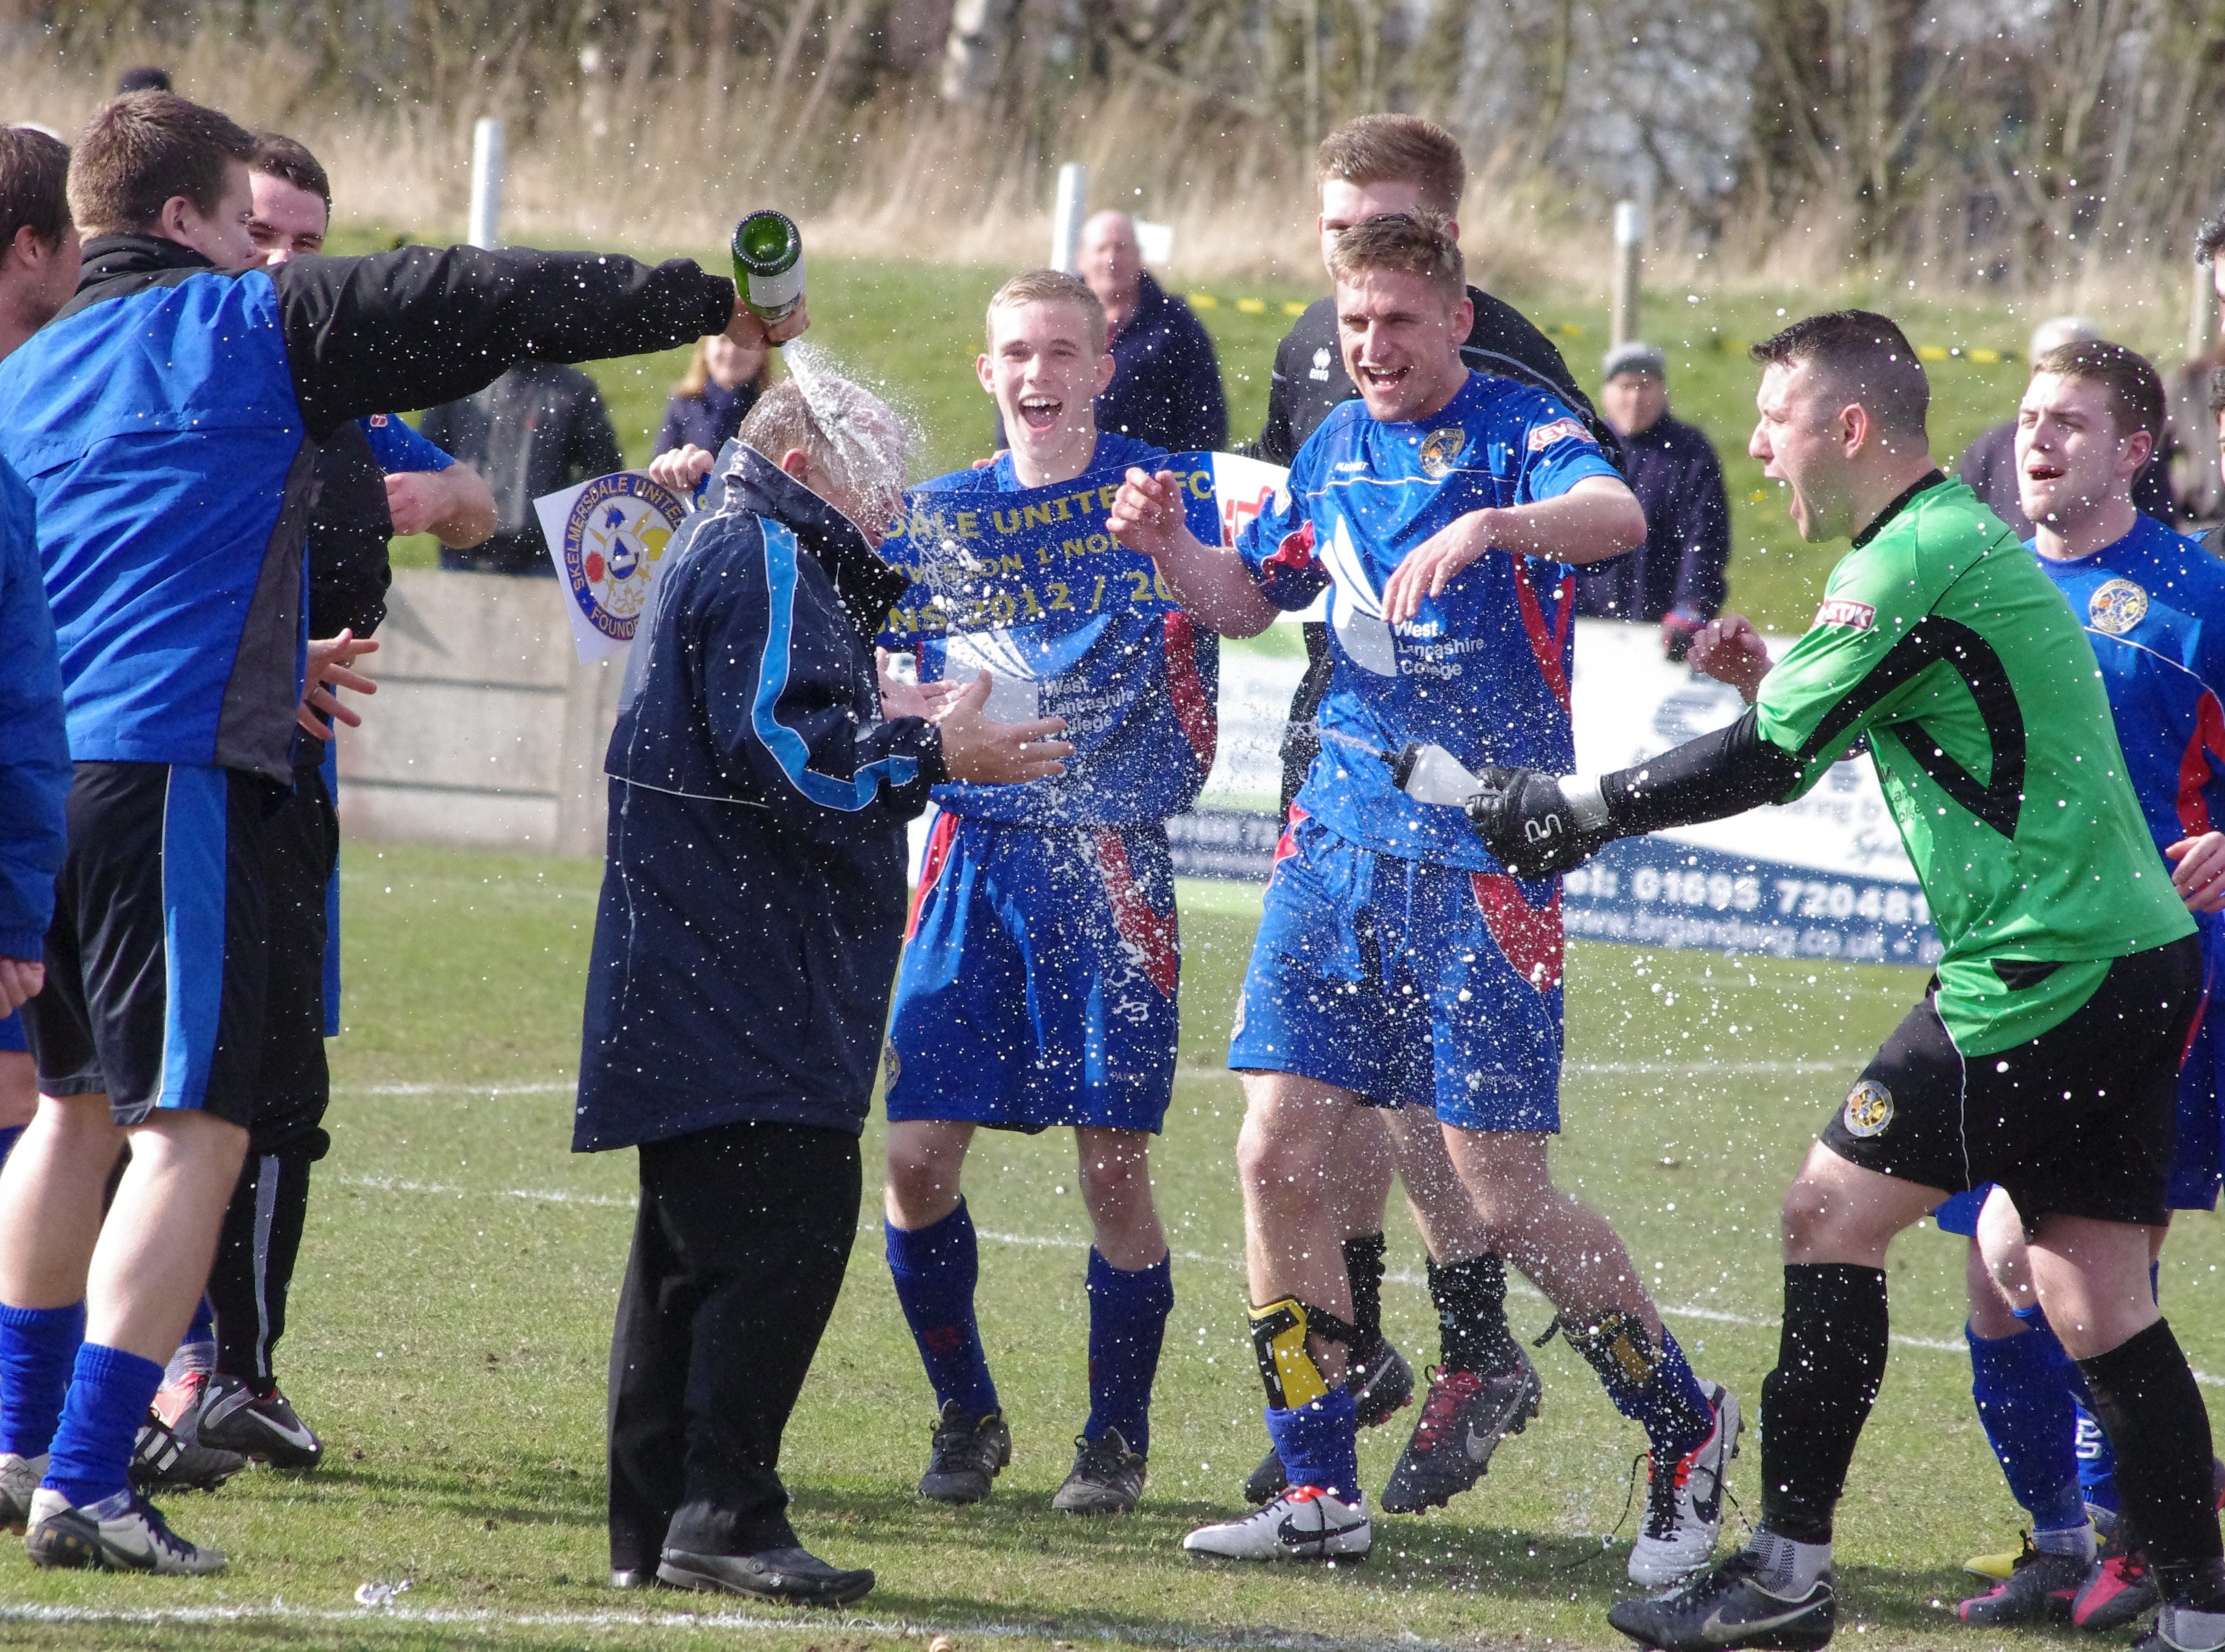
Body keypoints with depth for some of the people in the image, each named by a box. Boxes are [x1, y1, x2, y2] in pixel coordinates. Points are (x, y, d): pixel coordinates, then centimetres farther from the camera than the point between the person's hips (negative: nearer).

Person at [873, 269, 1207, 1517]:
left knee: (1114, 1162, -4)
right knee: (920, 1156, -3)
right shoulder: (947, 512, 10)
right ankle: (967, 1416, 17)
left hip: (1111, 860, -3)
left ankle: (1117, 1437, 13)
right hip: (976, 851, 3)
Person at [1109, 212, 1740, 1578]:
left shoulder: (1517, 431, -10)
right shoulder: (1339, 447, 10)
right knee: (1278, 1152, -3)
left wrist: (1490, 525, -50)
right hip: (1341, 838, 6)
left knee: (1504, 1192, -5)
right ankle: (1320, 1491, 6)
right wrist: (1173, 551, 3)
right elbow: (1255, 598, 24)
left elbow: (1618, 514, -31)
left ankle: (1687, 1428, 16)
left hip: (1485, 859, -6)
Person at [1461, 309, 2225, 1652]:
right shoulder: (1972, 539, 18)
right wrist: (1774, 677, 13)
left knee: (1833, 1216, 0)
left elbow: (1769, 766, -15)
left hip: (2038, 975, -9)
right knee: (2098, 1308, 7)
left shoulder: (1911, 563, -14)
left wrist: (1578, 810, -5)